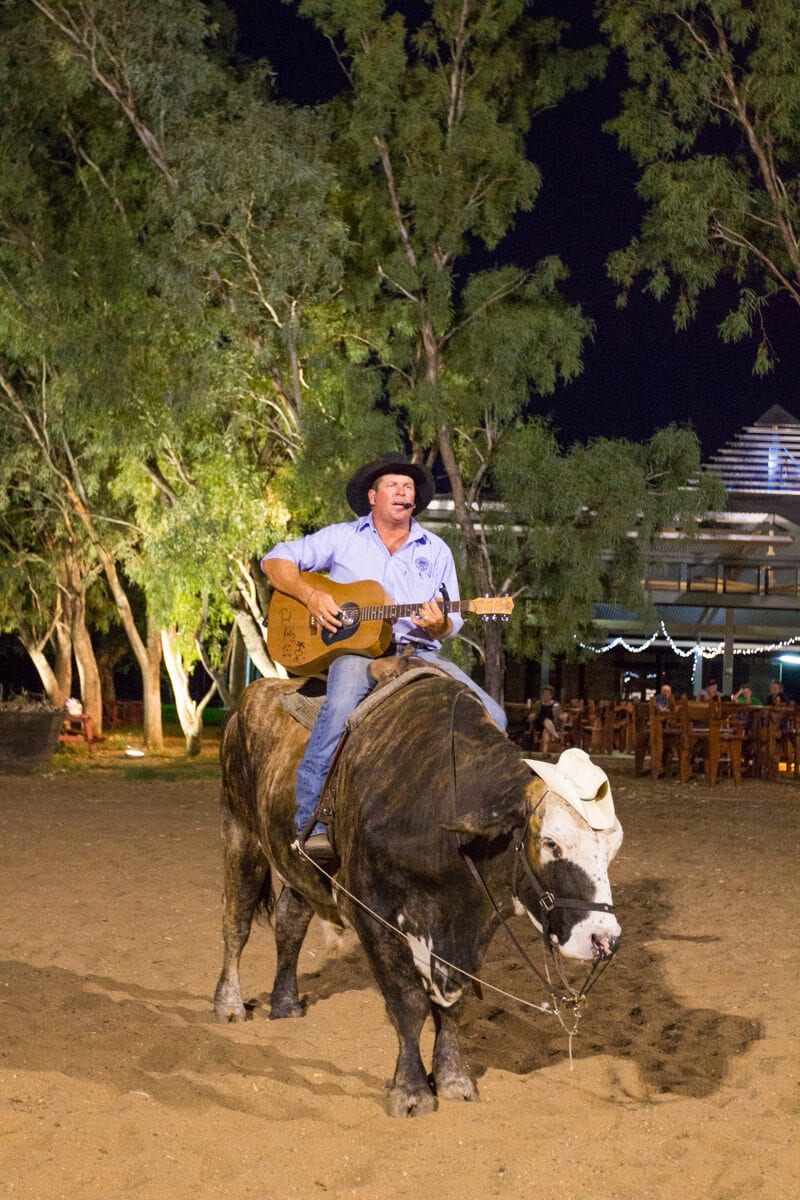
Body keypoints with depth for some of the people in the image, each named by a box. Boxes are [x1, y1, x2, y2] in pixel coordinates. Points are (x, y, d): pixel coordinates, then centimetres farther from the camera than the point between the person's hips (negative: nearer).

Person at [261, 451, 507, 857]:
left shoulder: (436, 550, 18)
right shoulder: (343, 537, 12)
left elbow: (452, 623, 15)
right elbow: (276, 560, 10)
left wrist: (439, 626, -11)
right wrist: (310, 595, -8)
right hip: (353, 647, -3)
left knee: (491, 717, -18)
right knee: (341, 705, -37)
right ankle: (310, 823, -33)